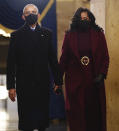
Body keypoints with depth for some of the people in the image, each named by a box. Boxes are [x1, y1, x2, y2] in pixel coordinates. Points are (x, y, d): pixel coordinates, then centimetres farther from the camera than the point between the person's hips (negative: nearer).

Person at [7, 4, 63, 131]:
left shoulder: (46, 33, 9)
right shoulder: (16, 35, 3)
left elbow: (53, 58, 9)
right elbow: (11, 62, 1)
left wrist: (58, 80, 5)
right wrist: (11, 86, -5)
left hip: (43, 83, 2)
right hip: (24, 84, -2)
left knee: (42, 117, 6)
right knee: (25, 118, 1)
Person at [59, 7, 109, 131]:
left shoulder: (98, 34, 3)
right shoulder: (70, 35, 3)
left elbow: (105, 56, 4)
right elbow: (64, 58, 4)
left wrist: (102, 74, -8)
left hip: (93, 79, 0)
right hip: (75, 80, 0)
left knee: (94, 110, 4)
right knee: (76, 112, 2)